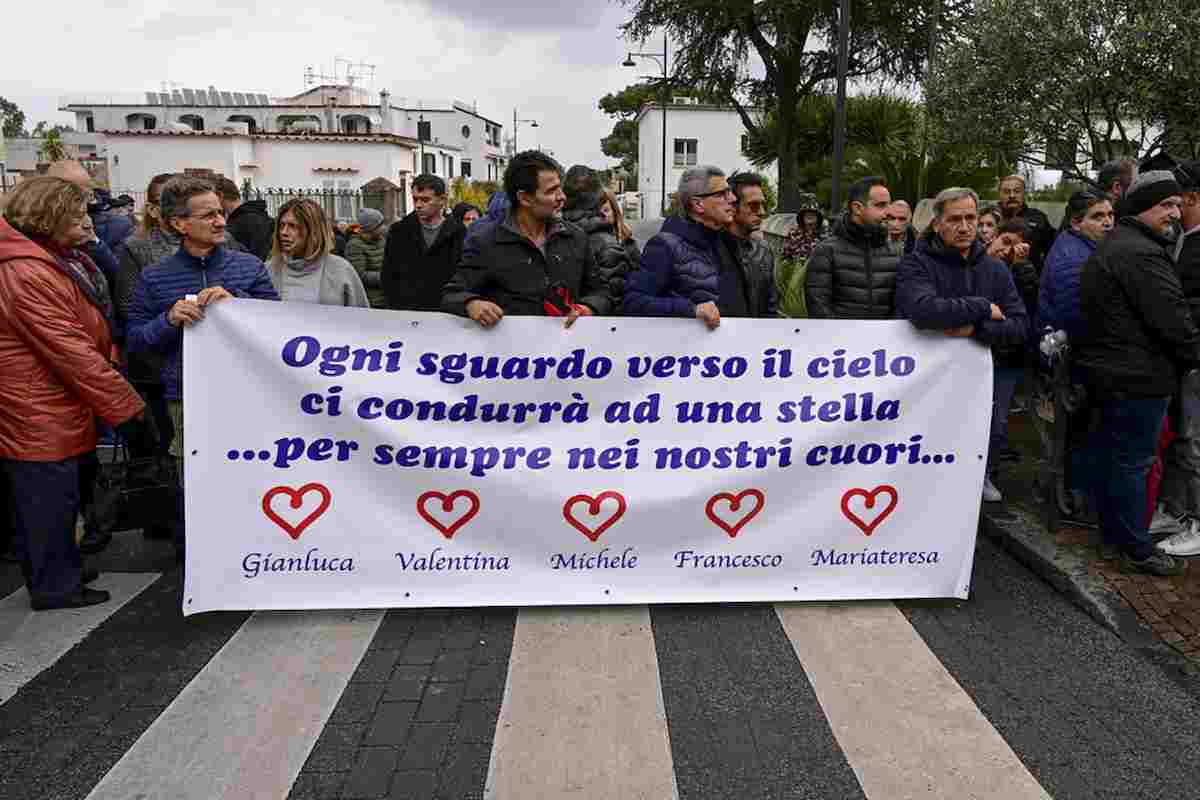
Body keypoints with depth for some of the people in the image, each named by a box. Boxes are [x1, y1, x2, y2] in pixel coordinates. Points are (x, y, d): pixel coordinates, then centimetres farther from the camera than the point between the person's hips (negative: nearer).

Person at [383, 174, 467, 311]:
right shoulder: (398, 232, 8)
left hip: (446, 313, -2)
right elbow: (388, 276, 11)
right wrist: (395, 305, 1)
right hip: (403, 313, 3)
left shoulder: (459, 233, -2)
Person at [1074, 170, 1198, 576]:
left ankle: (1112, 530, 31)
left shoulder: (1112, 246, 15)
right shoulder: (1141, 253, -20)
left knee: (1108, 452, 17)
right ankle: (1137, 549, 9)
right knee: (1133, 461, -2)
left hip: (1107, 370, 11)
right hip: (1138, 377, -11)